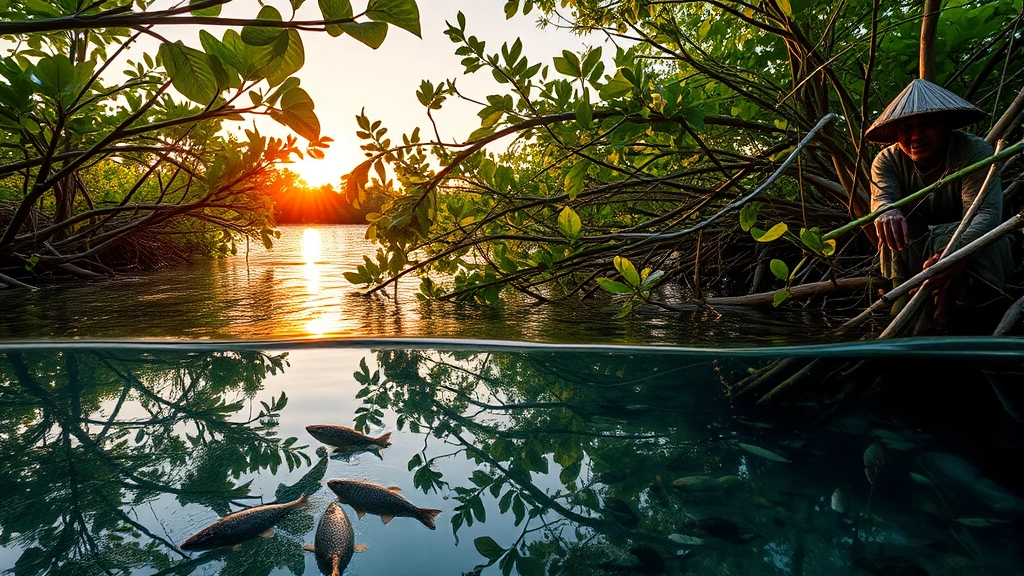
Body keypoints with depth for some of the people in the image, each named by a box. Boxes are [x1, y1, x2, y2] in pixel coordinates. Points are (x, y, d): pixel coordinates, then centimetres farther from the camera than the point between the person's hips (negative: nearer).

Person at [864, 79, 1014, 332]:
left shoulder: (975, 152, -20)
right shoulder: (888, 160, -11)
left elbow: (986, 211, -33)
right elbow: (881, 196, -30)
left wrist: (959, 251, -56)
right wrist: (887, 212, -58)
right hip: (914, 256, 2)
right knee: (896, 221, -28)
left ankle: (944, 302, -15)